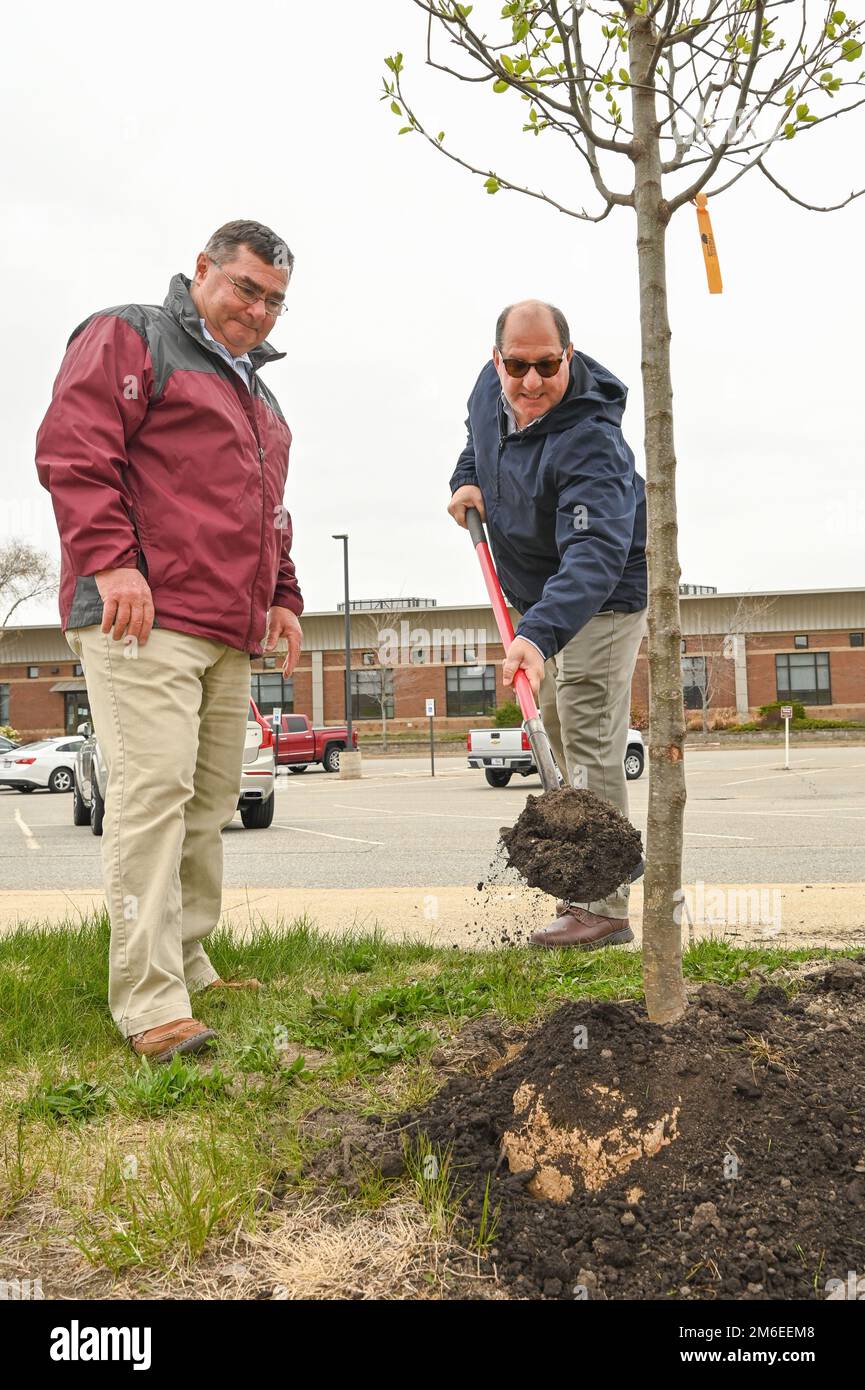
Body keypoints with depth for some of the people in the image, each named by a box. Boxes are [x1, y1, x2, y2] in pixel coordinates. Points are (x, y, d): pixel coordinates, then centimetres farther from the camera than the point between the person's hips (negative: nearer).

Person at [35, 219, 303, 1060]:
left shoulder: (256, 389, 30)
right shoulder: (130, 337, 4)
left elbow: (268, 510, 33)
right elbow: (73, 448, -9)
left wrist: (280, 596, 21)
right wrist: (110, 560, -19)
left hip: (229, 631, 9)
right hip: (143, 615, -8)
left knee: (210, 802, 7)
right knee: (153, 788, -13)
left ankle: (188, 968, 18)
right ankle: (150, 1003, -10)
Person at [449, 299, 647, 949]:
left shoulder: (588, 442, -33)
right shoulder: (492, 388, -7)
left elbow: (595, 553, -46)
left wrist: (540, 633, -60)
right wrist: (469, 478, -1)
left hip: (602, 598, -9)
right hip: (544, 601, 9)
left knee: (591, 748, -15)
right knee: (558, 736, 17)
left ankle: (603, 905, -10)